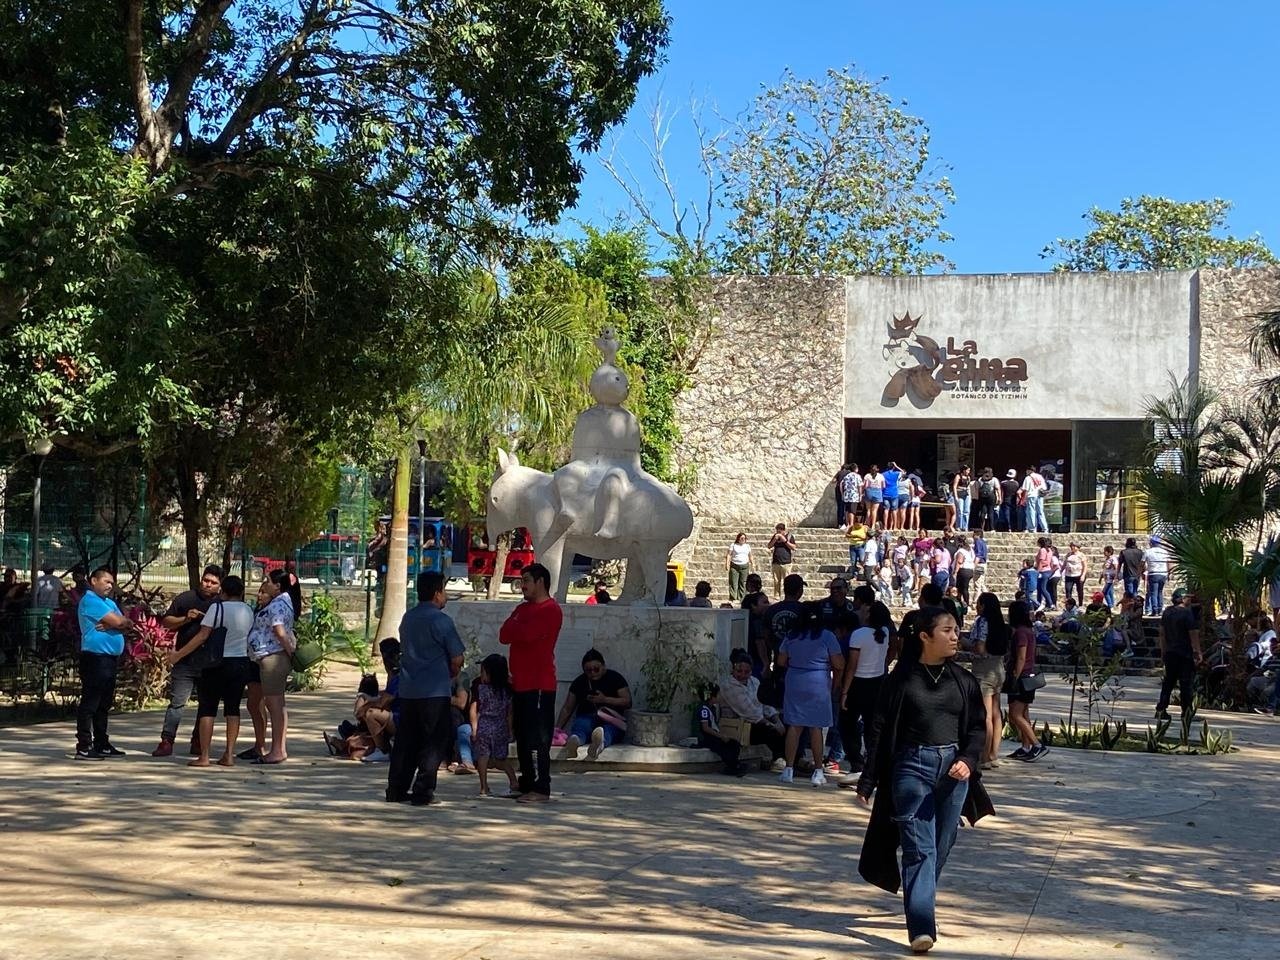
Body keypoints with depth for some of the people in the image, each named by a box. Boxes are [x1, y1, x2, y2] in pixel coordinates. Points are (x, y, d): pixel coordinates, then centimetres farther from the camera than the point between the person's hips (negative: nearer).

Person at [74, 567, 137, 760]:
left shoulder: (109, 602, 20)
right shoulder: (90, 600, -9)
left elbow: (126, 626, 8)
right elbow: (118, 621, -18)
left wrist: (114, 624, -11)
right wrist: (127, 621, 4)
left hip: (111, 658, 10)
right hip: (96, 657, -9)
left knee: (104, 704, 14)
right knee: (90, 703, -8)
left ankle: (102, 745, 20)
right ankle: (83, 747, -7)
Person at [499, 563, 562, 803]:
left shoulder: (550, 610, -10)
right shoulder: (523, 608, 19)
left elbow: (527, 634, -22)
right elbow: (504, 636, 9)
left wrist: (515, 627, -2)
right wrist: (518, 627, -9)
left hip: (539, 685, -9)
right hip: (521, 682, 9)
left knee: (537, 738, -8)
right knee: (523, 737, 12)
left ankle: (540, 789, -7)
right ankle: (527, 784, 18)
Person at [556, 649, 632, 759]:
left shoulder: (615, 678, 9)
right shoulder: (579, 682, 14)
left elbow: (628, 702, -1)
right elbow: (567, 709, 14)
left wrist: (605, 699, -13)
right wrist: (557, 728, -1)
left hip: (612, 720, -1)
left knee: (609, 729, -39)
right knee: (580, 725, -36)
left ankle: (600, 740, -75)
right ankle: (574, 741, -72)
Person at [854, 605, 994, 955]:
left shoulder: (962, 680, 8)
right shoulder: (902, 679, -1)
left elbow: (978, 727, 11)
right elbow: (881, 730, 1)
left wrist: (968, 760, -9)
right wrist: (867, 781, 0)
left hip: (953, 768, 3)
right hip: (912, 767, -3)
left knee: (940, 847, 10)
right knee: (919, 848, -9)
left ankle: (921, 905, 31)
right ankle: (922, 927, -14)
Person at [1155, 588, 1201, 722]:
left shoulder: (1167, 612, 8)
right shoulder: (1188, 613, -14)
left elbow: (1162, 633, 13)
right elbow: (1194, 635, -15)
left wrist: (1163, 652, 19)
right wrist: (1198, 652, -10)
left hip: (1170, 653, 7)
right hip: (1185, 654, -7)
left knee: (1168, 681, 12)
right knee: (1186, 683, 0)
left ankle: (1161, 710, 10)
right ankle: (1186, 712, 1)